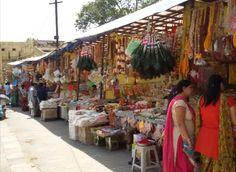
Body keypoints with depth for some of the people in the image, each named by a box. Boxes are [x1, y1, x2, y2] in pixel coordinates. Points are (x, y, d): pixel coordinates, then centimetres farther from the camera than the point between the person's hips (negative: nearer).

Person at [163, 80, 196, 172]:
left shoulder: (182, 100, 13)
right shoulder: (180, 102, -18)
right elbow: (180, 123, -24)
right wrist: (186, 138, -26)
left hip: (182, 136, 10)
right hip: (180, 137, -10)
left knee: (183, 163, 15)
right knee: (181, 163, -1)